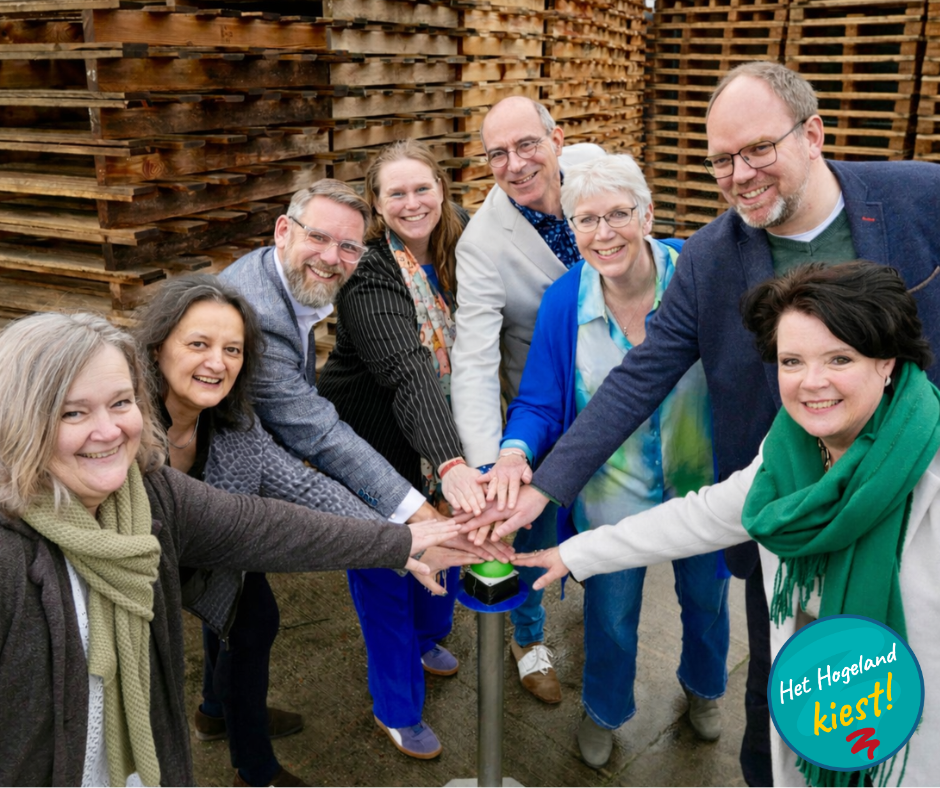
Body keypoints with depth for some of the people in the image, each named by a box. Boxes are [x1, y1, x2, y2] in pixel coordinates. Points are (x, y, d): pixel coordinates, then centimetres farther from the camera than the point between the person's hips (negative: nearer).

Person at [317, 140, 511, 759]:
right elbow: (407, 372, -41)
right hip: (375, 447, -6)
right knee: (384, 573, 8)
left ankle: (427, 637, 54)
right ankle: (397, 708, 30)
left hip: (441, 441, 7)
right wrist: (450, 461, -53)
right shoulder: (370, 277, -27)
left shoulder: (457, 250, -5)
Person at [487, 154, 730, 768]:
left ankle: (703, 688, 62)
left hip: (702, 488, 0)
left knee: (705, 600, 27)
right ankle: (605, 711, 54)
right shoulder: (564, 301, -14)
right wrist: (515, 451, -30)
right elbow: (540, 403, -9)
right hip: (611, 498, 0)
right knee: (611, 620, 20)